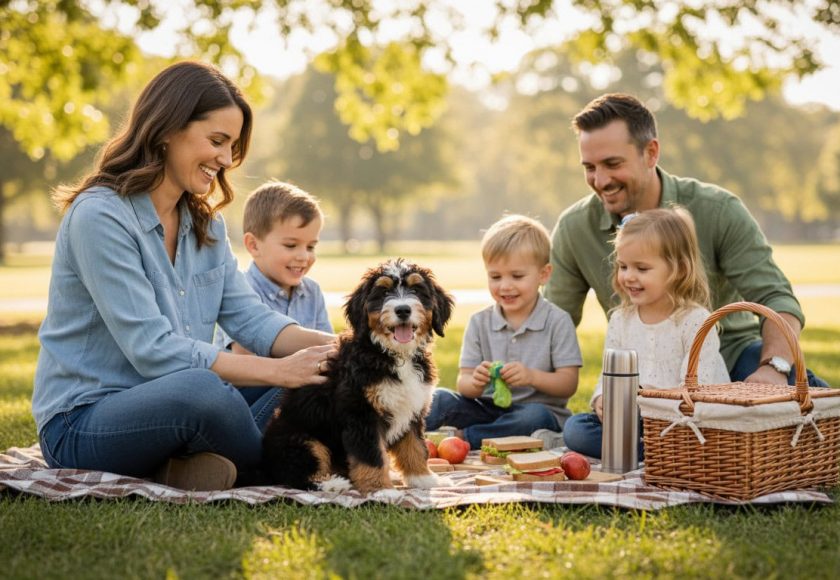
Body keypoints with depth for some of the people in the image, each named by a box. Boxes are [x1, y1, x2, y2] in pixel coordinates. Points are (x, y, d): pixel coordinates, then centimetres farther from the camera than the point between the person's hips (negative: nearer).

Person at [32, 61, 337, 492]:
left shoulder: (204, 222, 11)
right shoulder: (99, 216, -17)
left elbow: (248, 316, 3)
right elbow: (152, 349, -24)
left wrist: (329, 346, -17)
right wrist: (278, 370, -26)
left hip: (168, 408, 8)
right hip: (82, 423, -8)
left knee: (313, 382, -8)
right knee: (204, 390, -38)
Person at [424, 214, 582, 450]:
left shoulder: (558, 322, -2)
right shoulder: (479, 322, 7)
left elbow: (568, 384, -8)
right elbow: (463, 381, 1)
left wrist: (531, 377, -27)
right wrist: (475, 382, -24)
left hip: (540, 411, -3)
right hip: (487, 410, 3)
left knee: (535, 416, -37)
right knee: (439, 399, -20)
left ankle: (459, 438, -32)